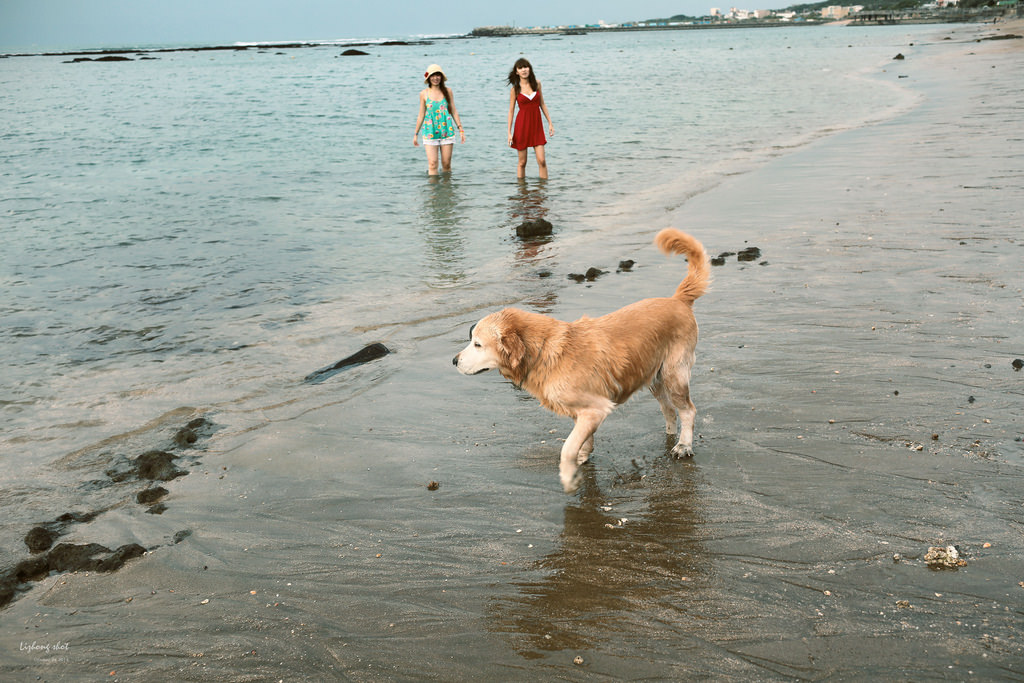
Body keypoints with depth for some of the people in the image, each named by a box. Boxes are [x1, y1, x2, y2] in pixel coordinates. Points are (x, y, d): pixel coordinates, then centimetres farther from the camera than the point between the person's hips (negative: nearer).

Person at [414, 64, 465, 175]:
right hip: (430, 132, -1)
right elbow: (421, 115, 8)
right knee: (432, 164, -8)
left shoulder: (447, 91, 4)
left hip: (447, 131, 1)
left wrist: (460, 129, 4)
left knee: (446, 164, 4)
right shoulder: (424, 93, 1)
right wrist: (416, 134, 10)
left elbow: (454, 112, 9)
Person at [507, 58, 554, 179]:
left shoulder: (536, 84, 3)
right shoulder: (515, 89, -4)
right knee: (522, 162, 4)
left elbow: (542, 104, 11)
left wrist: (550, 123, 9)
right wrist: (509, 132, -5)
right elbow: (511, 111, -1)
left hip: (536, 125, 2)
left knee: (542, 161, -4)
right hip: (522, 125, -2)